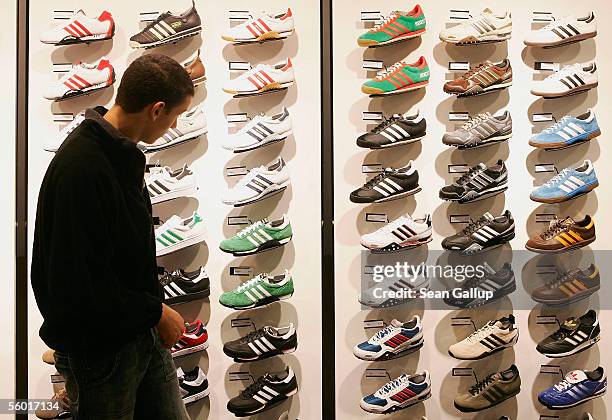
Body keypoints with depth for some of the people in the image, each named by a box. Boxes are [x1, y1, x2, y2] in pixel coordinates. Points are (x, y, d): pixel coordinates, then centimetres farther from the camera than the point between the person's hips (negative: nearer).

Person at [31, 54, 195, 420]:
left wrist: (153, 308, 9)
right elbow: (82, 280, -26)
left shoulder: (124, 152, 7)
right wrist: (155, 312, -17)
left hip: (143, 332, 8)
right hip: (98, 346, -8)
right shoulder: (81, 166, -25)